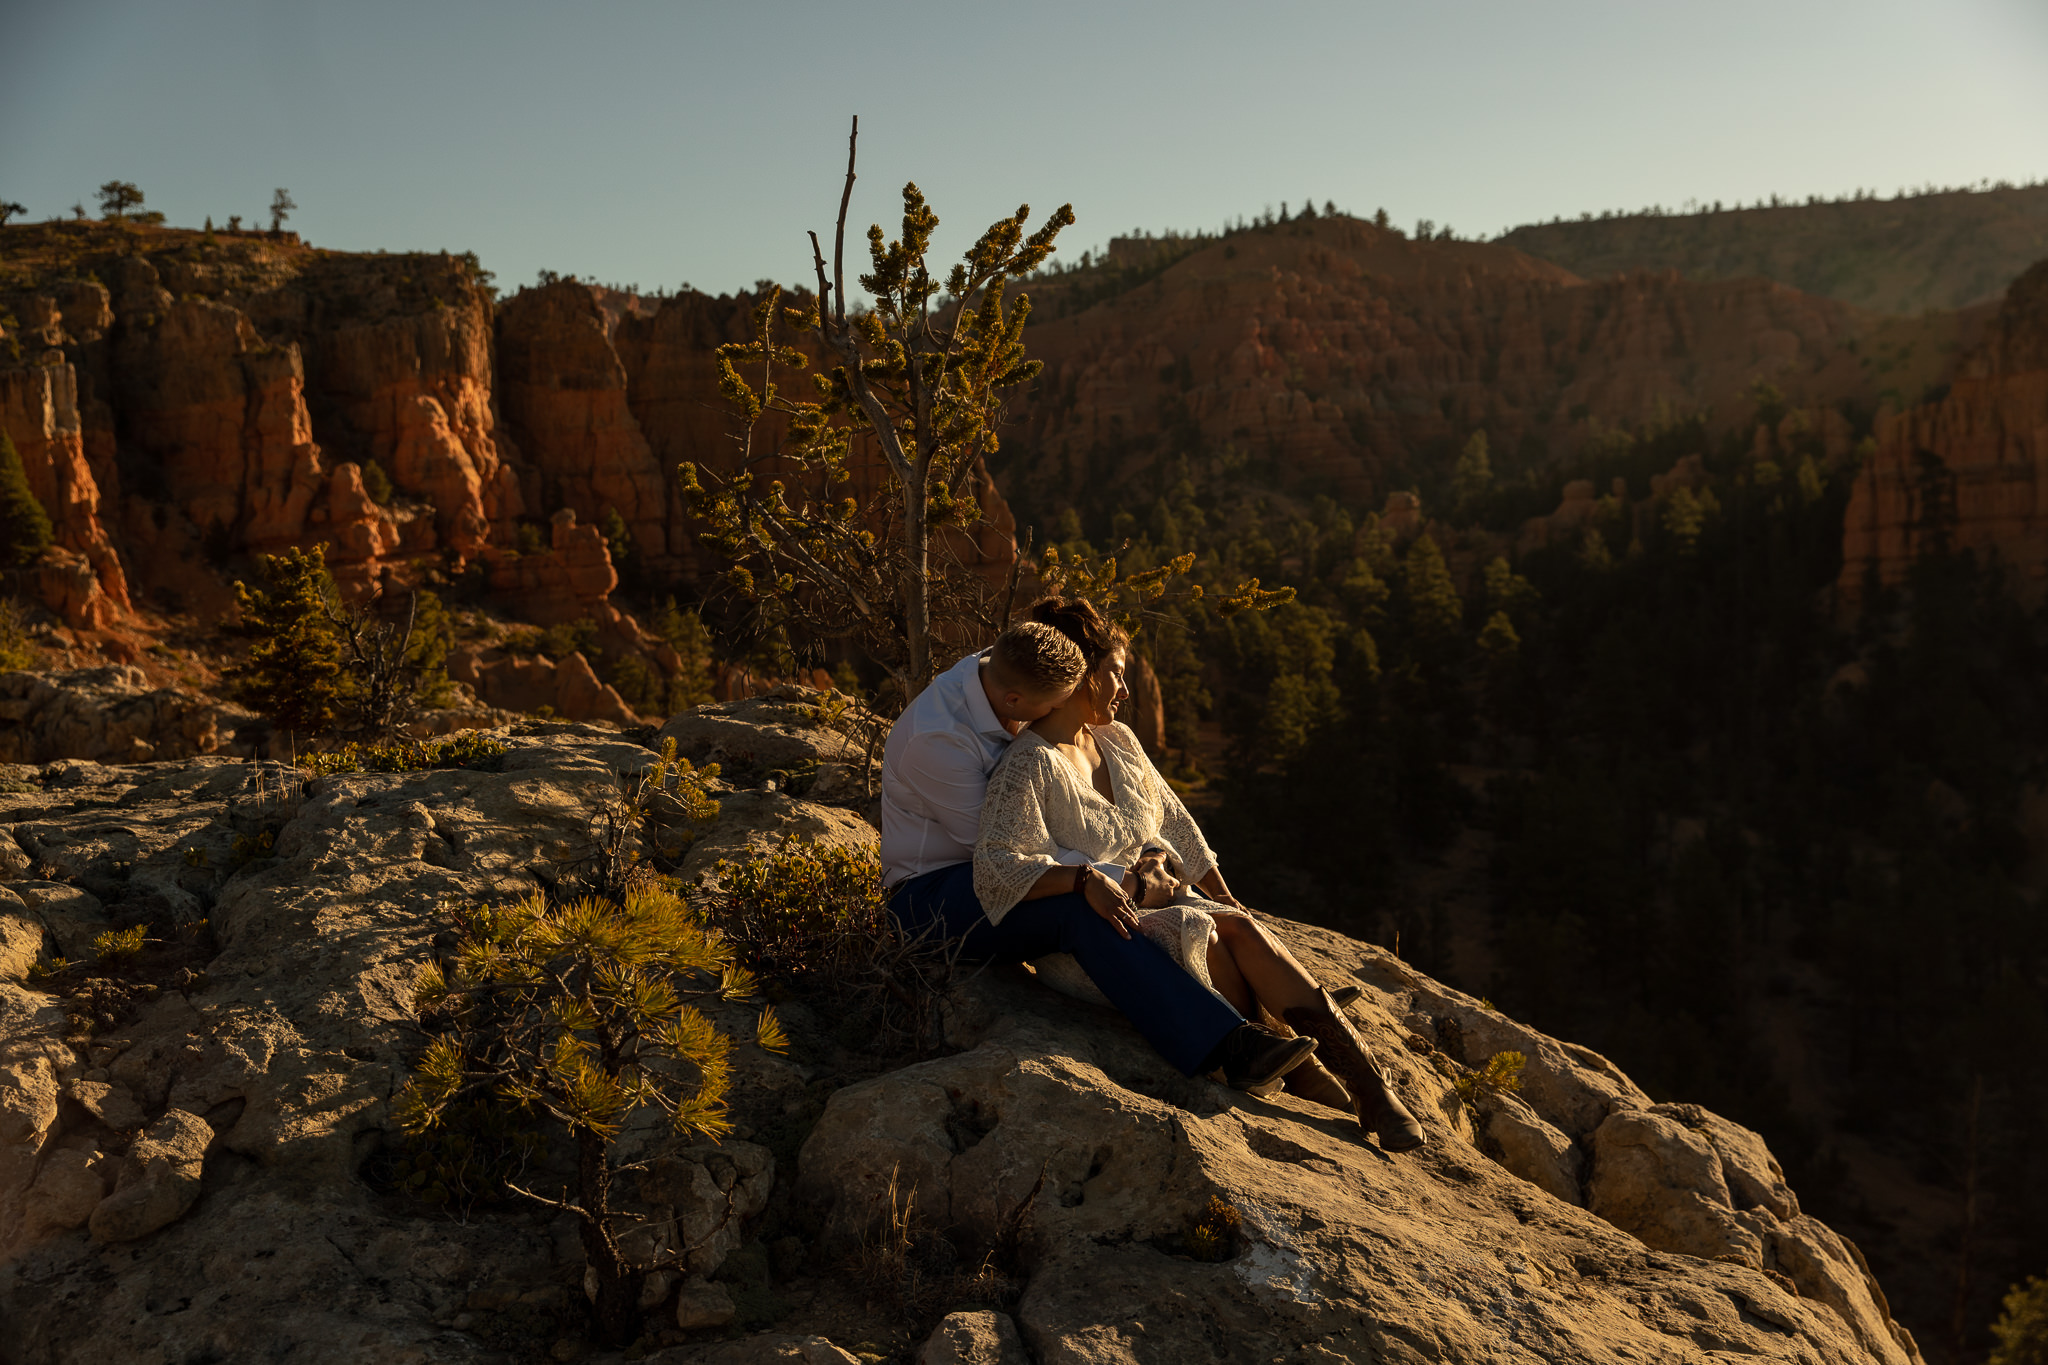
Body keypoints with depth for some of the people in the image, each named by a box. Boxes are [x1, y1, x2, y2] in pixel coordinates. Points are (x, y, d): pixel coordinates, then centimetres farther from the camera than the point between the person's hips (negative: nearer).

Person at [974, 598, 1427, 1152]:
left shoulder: (1117, 741, 11)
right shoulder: (1030, 766, -14)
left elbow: (1175, 825, 20)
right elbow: (996, 868, -27)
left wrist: (1227, 900, 15)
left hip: (1157, 905, 6)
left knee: (1241, 930, -21)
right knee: (1199, 931, -29)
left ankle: (1370, 1087, -22)